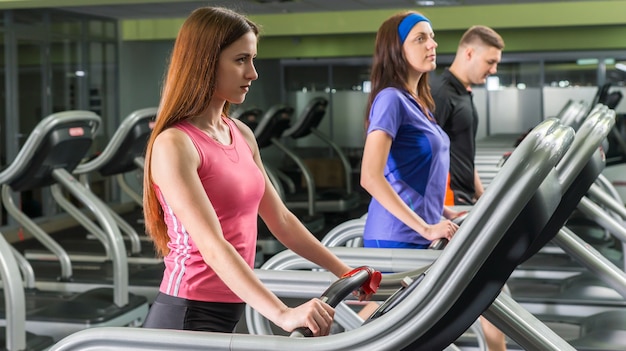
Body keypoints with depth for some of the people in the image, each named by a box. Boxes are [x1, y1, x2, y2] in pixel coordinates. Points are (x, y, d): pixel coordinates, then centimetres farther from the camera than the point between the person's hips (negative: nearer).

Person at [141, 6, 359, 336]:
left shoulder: (242, 135, 8)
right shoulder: (174, 145, -16)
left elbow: (280, 219, 15)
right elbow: (212, 246, -26)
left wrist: (345, 273, 14)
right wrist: (282, 314, -35)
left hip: (230, 313, 7)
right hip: (186, 317, -7)